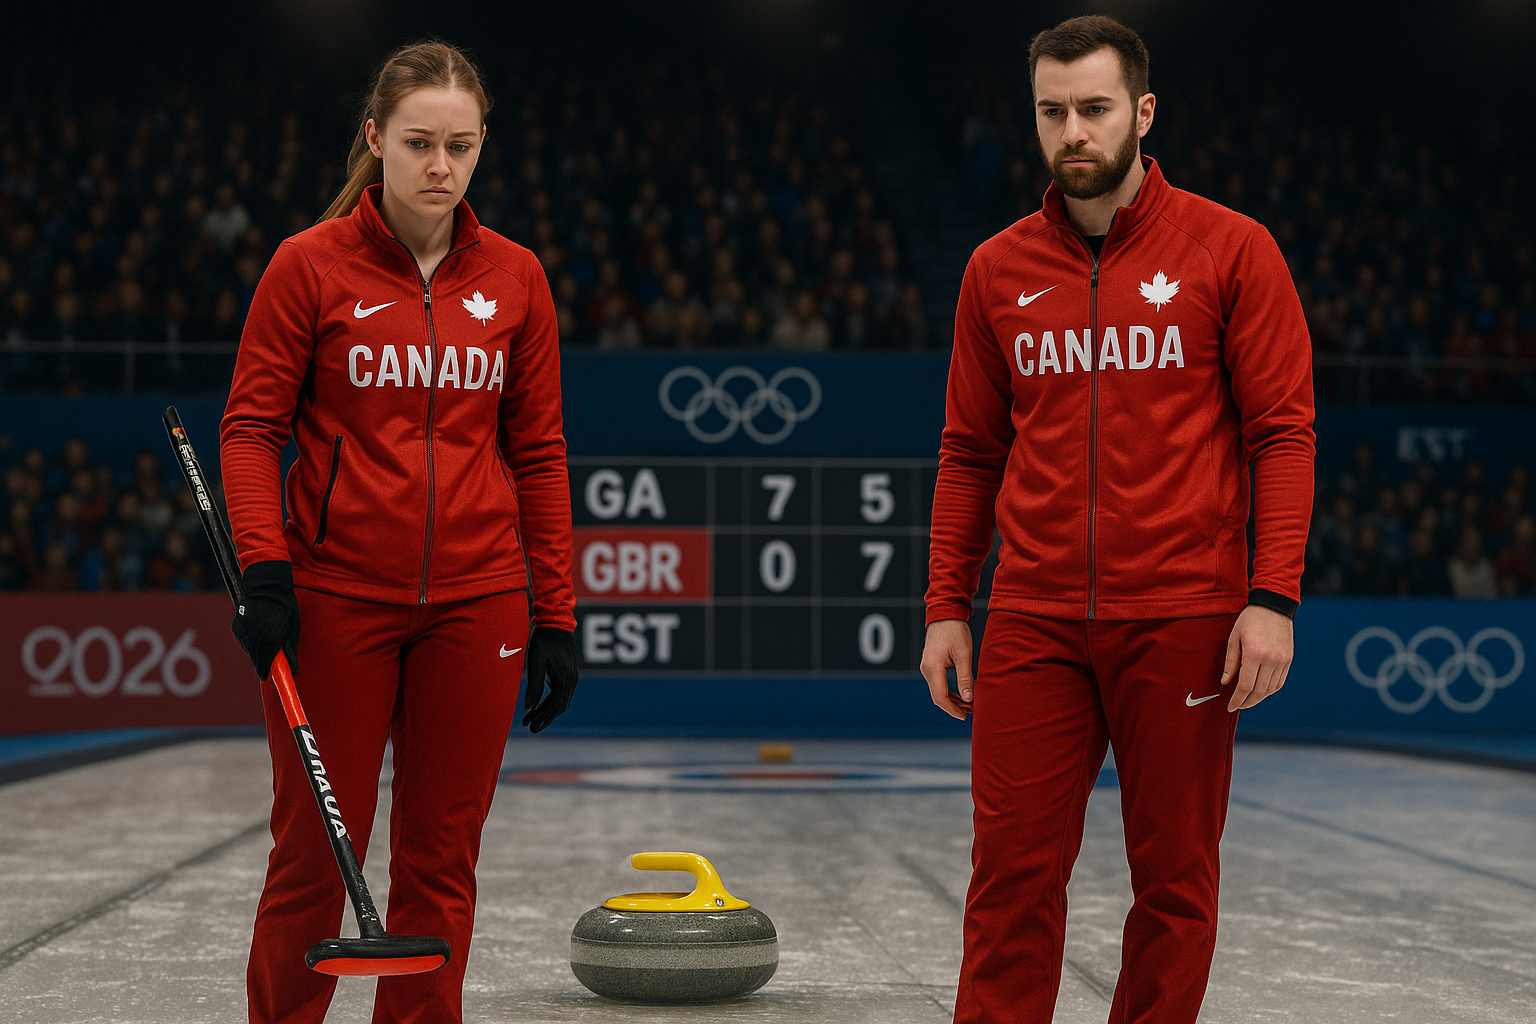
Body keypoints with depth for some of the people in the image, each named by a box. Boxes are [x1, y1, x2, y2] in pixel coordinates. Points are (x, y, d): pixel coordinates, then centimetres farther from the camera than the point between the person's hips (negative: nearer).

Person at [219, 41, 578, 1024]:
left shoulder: (515, 277, 6)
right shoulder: (312, 263, -2)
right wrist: (264, 567, -15)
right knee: (315, 850, 2)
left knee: (441, 861, 6)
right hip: (336, 598, -2)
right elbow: (251, 425, -2)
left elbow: (536, 454, 9)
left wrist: (557, 615, 6)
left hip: (475, 602, 3)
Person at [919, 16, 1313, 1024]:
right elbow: (971, 451, 14)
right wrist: (946, 605, 9)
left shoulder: (1232, 250, 0)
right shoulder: (999, 269, 10)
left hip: (1181, 619, -2)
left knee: (1176, 876, 5)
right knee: (1014, 869, 0)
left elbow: (1283, 431, -2)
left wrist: (1272, 598, -11)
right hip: (1034, 623, 2)